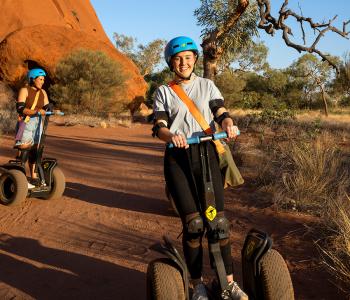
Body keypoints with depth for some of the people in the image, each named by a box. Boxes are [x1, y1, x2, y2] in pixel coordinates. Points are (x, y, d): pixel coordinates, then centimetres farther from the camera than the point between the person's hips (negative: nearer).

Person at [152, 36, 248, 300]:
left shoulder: (207, 85, 15)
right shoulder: (163, 92, 12)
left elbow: (221, 112, 4)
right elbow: (159, 127, 0)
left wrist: (228, 125, -20)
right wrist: (170, 135, -24)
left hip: (206, 153, 1)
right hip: (177, 158, -1)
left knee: (218, 219, -5)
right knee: (193, 223, -7)